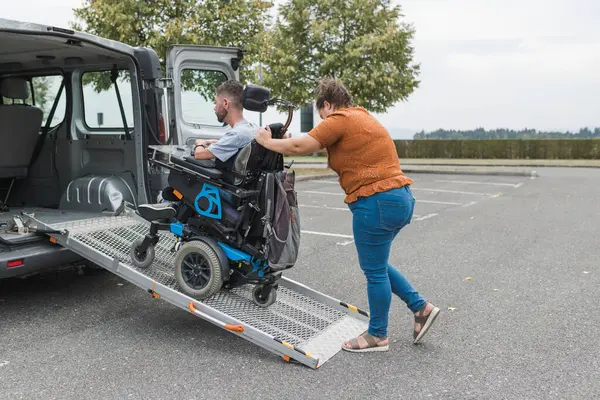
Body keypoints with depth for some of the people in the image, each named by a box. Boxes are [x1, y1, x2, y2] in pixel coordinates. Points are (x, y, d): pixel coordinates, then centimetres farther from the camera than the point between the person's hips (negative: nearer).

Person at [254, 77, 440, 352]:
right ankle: (421, 307, 26)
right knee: (376, 265, 23)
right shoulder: (361, 117, 21)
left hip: (377, 203, -10)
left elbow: (300, 146, -14)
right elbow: (317, 143, 21)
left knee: (374, 270, 4)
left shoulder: (340, 120, -10)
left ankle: (377, 336, 20)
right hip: (398, 198, 10)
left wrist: (267, 142, 2)